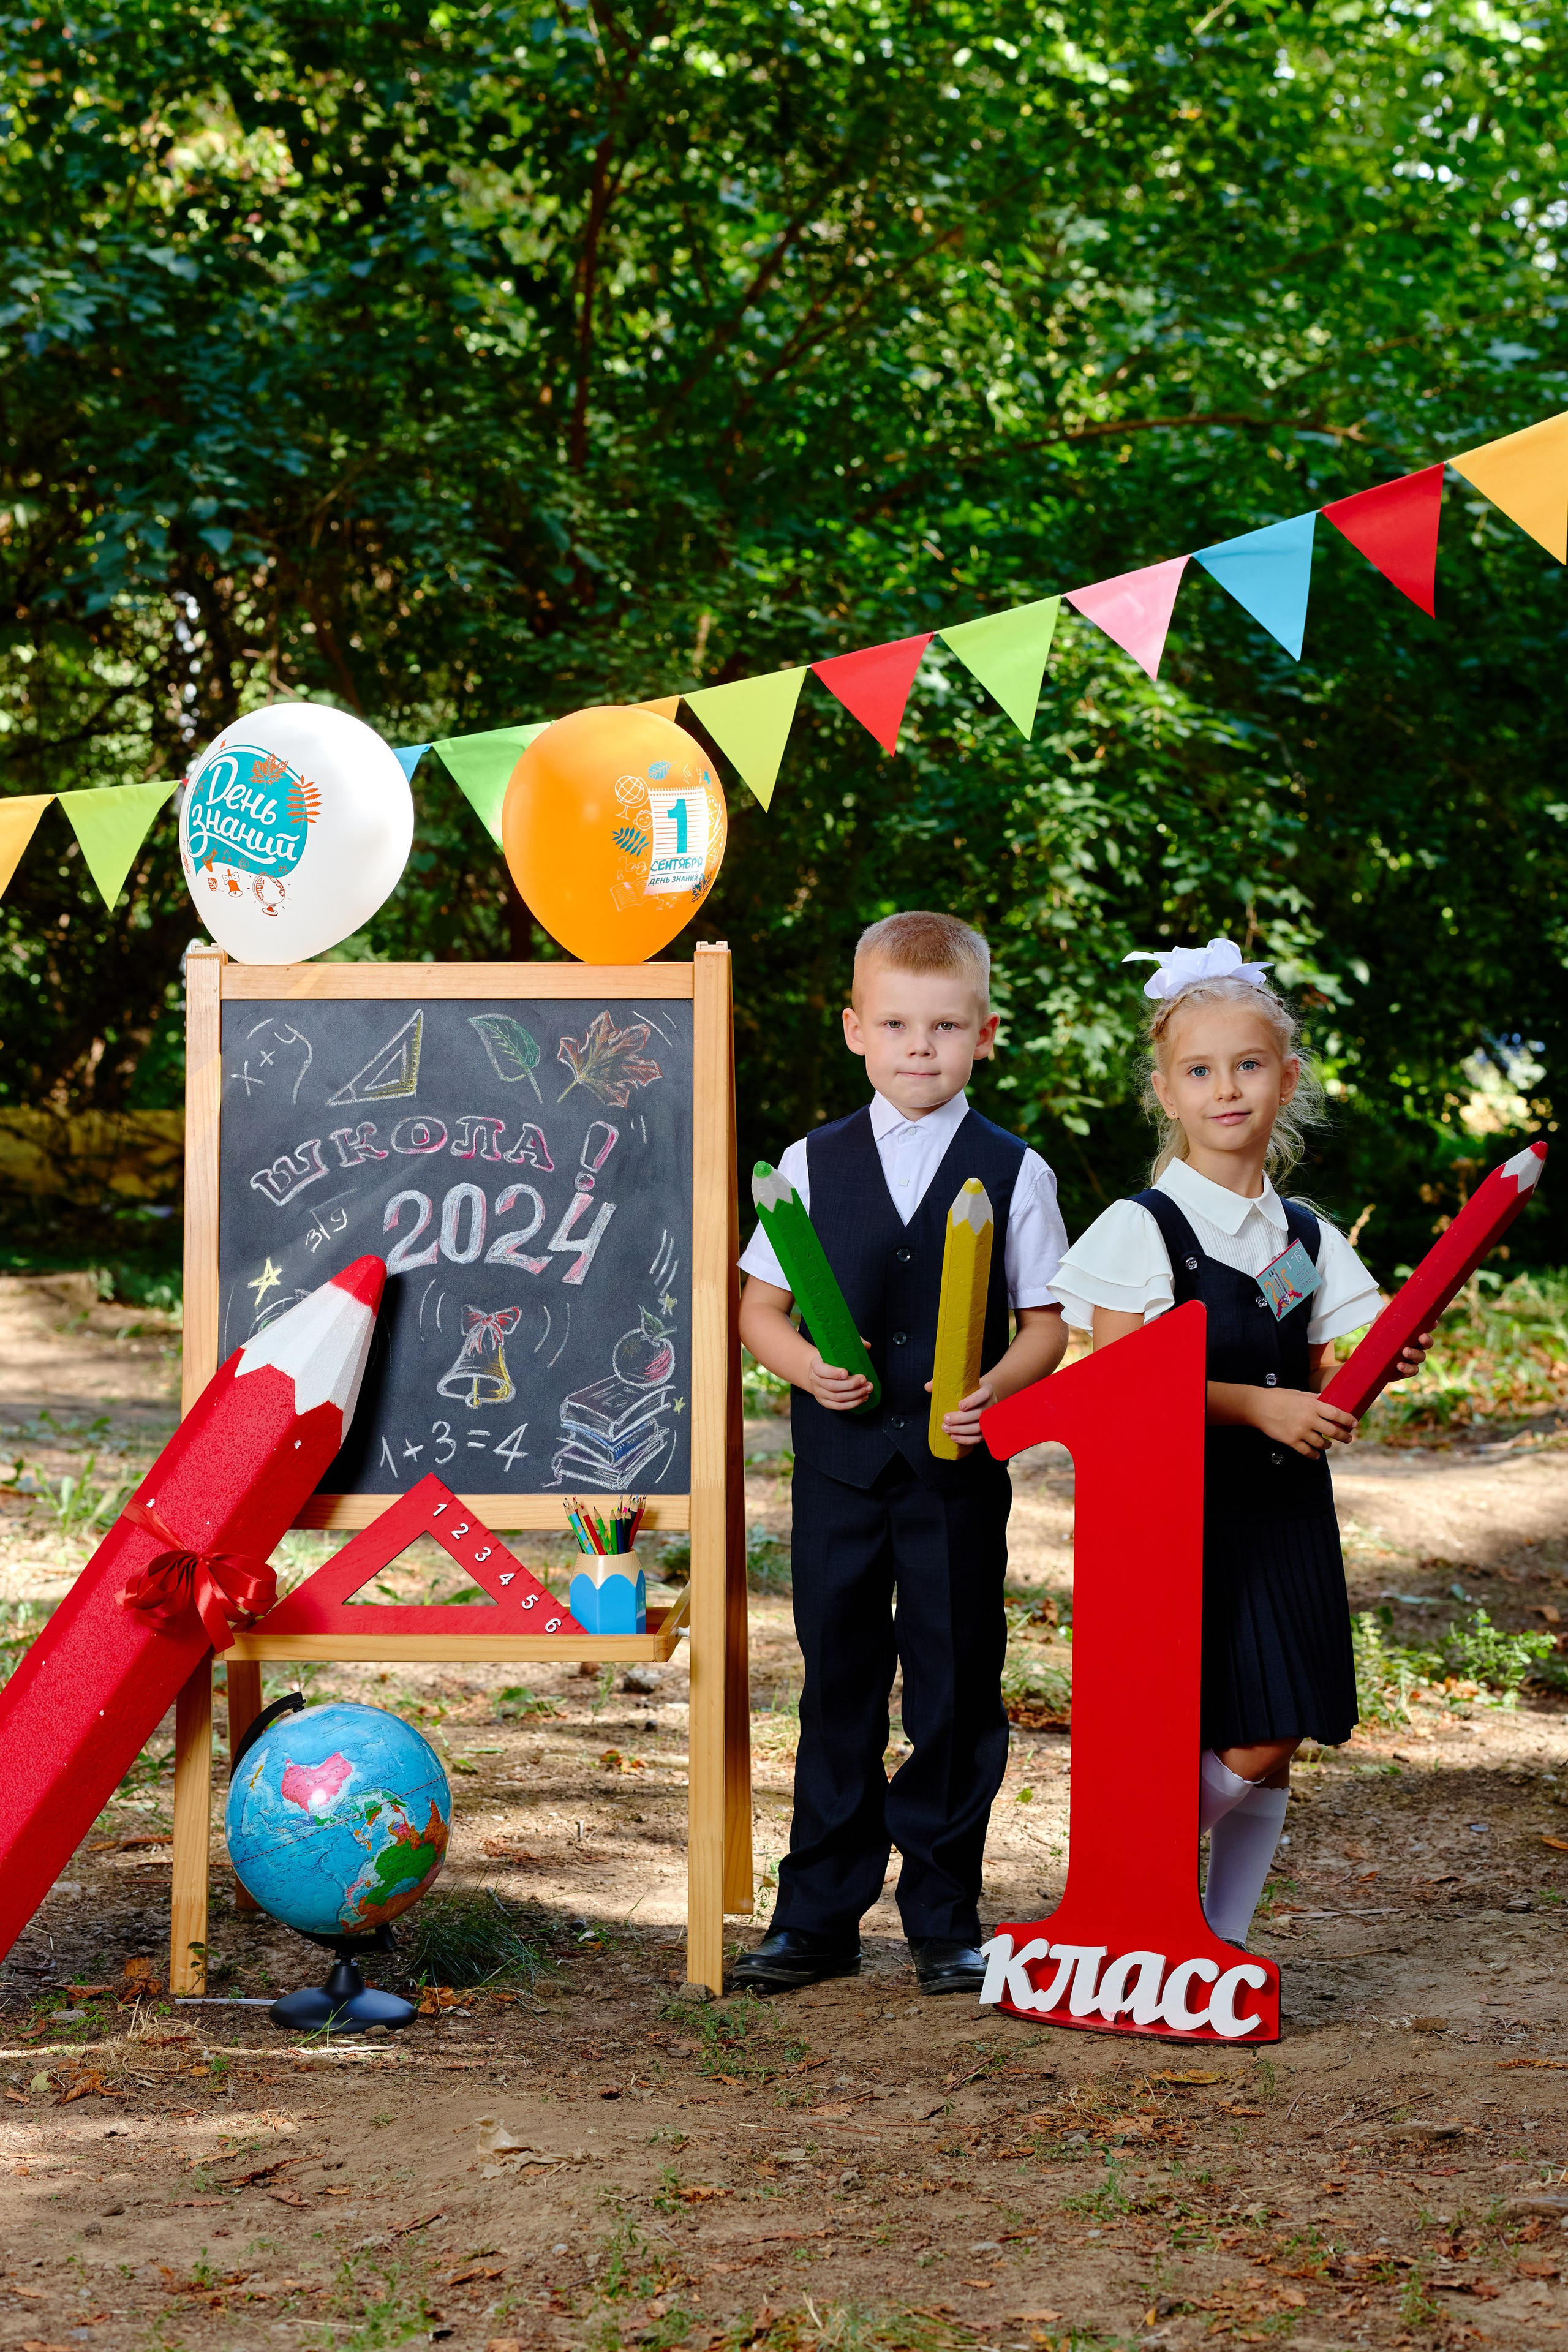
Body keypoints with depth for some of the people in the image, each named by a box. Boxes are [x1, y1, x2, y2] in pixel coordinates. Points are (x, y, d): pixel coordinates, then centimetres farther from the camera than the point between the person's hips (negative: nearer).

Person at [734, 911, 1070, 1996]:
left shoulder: (1014, 1172, 1)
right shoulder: (814, 1163, 5)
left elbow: (1047, 1325, 2)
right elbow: (760, 1306, 8)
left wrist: (996, 1389, -16)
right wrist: (808, 1366, -12)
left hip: (960, 1470, -1)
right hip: (840, 1466, 1)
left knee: (957, 1692, 4)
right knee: (838, 1687, 8)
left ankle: (947, 1917, 17)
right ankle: (818, 1916, 17)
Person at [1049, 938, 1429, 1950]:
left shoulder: (1309, 1239, 11)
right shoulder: (1141, 1229, -5)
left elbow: (1321, 1387, 12)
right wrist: (1257, 1404, -18)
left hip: (1283, 1513, 5)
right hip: (1176, 1509, -5)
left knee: (1270, 1751, 4)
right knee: (1213, 1749, -8)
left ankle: (1225, 1939, 19)